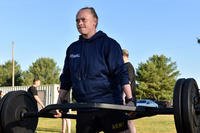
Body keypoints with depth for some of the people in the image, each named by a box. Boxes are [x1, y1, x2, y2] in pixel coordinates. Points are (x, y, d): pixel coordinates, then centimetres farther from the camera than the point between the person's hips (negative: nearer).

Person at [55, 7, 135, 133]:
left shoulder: (108, 44, -1)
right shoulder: (72, 48, 14)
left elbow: (121, 74, -8)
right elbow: (66, 80, 19)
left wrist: (129, 100, -17)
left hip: (110, 107, -4)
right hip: (83, 109, 5)